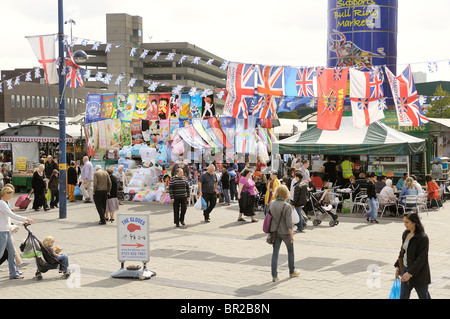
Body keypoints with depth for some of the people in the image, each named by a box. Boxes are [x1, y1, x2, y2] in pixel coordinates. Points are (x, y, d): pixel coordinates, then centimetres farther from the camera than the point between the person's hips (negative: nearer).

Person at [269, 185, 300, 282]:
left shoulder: (272, 204, -3)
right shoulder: (287, 206, -19)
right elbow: (289, 223, -19)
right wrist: (291, 235, -11)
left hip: (275, 231, 4)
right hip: (285, 232, -4)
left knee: (275, 253, 6)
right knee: (290, 251, 17)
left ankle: (274, 276, 3)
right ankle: (292, 272, 31)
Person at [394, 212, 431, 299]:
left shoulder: (423, 238, -20)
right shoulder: (406, 234, 5)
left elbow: (421, 258, -22)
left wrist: (410, 273, -27)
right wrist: (397, 266, 9)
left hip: (419, 273, -7)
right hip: (405, 269, 7)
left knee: (424, 296, 11)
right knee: (403, 296, 8)